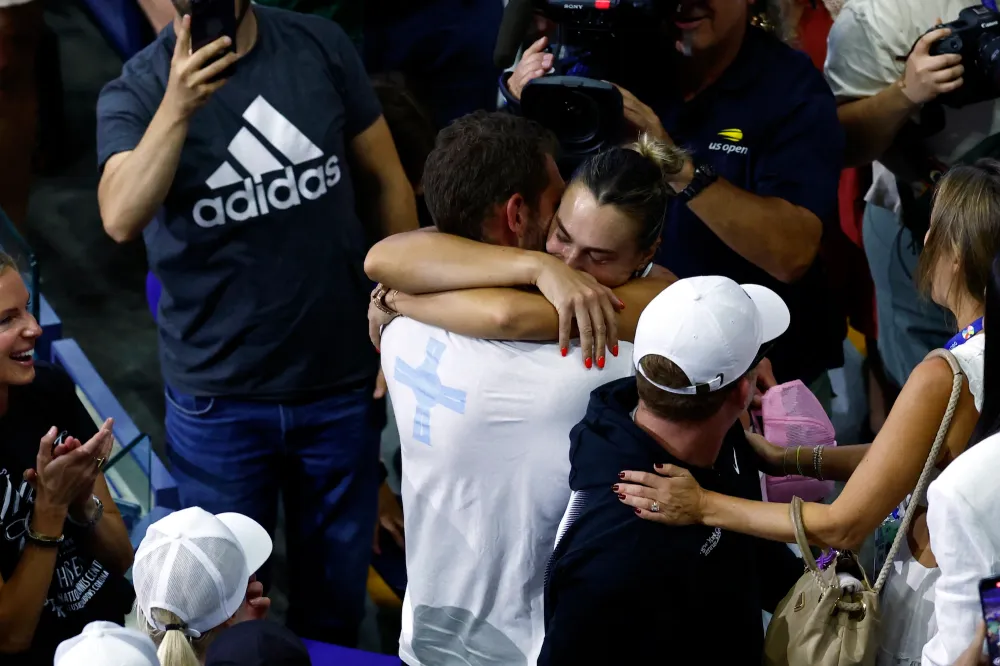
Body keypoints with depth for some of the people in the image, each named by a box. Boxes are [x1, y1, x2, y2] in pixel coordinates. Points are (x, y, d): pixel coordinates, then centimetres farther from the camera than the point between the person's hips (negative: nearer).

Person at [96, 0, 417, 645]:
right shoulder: (136, 93, -11)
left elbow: (386, 182, 3)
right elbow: (121, 219, -28)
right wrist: (177, 108, -38)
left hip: (342, 381, 2)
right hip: (220, 398, -1)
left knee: (337, 599, 17)